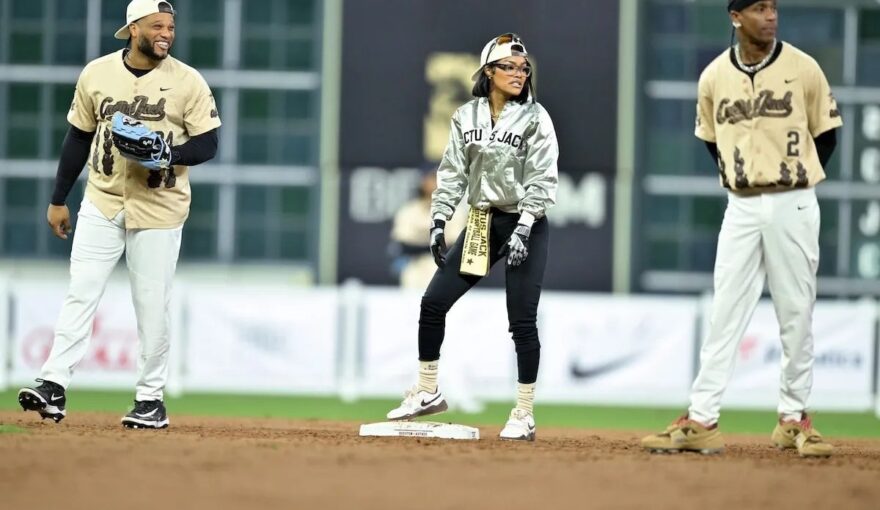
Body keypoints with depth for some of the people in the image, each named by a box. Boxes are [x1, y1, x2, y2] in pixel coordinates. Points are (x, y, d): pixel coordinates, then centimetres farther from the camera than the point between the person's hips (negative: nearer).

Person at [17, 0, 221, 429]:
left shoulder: (188, 82, -5)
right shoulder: (96, 73, 2)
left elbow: (207, 143, -2)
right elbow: (78, 138, 10)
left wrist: (170, 154, -22)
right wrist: (58, 200, 11)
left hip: (159, 207, -2)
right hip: (102, 202, 2)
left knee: (152, 305, 1)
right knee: (80, 293, -7)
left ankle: (151, 398, 10)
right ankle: (53, 386, -11)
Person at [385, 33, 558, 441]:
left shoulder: (534, 118, -8)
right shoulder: (466, 117, 4)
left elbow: (541, 181, -12)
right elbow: (452, 173, 5)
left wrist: (523, 230, -21)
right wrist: (438, 221, -5)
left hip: (525, 225, -4)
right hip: (481, 222, 4)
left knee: (522, 321, -5)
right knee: (433, 302, 1)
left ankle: (524, 415, 3)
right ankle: (428, 393, 16)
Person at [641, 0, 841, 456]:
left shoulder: (803, 68, -4)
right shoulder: (714, 77, 2)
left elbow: (826, 134, 4)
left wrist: (796, 180, 3)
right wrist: (738, 179, 7)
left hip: (793, 207, -1)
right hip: (741, 209, 2)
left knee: (796, 314, 4)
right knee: (725, 314, -1)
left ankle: (794, 418, 15)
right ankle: (701, 422, -2)